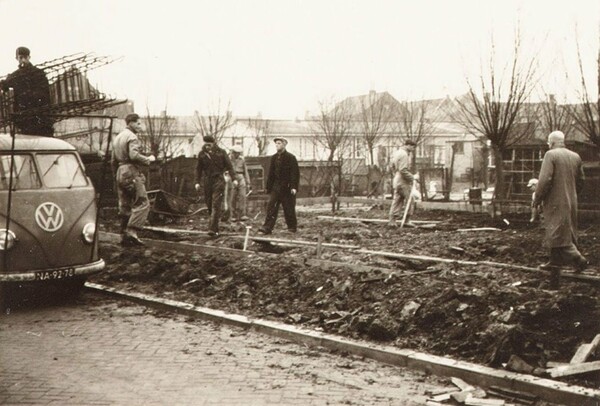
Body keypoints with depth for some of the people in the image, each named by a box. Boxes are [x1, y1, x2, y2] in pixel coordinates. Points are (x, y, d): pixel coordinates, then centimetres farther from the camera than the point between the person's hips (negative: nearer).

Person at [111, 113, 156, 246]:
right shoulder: (132, 137, -8)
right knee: (142, 203, -10)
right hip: (131, 173, -9)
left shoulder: (117, 137, 21)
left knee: (124, 206, 11)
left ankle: (124, 235, 11)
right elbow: (134, 155, -24)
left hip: (120, 173, 9)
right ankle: (131, 231, -21)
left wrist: (116, 176, 28)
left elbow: (113, 160, 24)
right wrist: (148, 159, -11)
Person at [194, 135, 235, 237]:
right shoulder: (202, 154, 5)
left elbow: (229, 166, 1)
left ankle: (213, 229, -15)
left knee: (216, 205, -10)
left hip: (218, 180, -4)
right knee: (209, 204, 7)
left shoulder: (221, 153, -2)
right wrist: (197, 182, 3)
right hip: (207, 181, 4)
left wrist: (233, 178, -7)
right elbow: (198, 169, 10)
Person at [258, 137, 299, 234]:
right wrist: (269, 187, 10)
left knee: (289, 208, 2)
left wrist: (294, 187, -16)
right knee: (271, 206, -6)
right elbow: (271, 173, 14)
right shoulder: (274, 158, 11)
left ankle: (292, 227, 17)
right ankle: (267, 227, -8)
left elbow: (295, 173, -8)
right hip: (276, 187, 5)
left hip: (287, 187, -5)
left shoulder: (290, 157, -5)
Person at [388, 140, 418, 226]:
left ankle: (392, 221, 6)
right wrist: (412, 177, -15)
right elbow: (403, 170, -22)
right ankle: (407, 221, 1)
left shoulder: (396, 153, 18)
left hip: (397, 182, 10)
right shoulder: (403, 154, -14)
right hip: (403, 182, -10)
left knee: (396, 202, 8)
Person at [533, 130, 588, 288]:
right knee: (567, 234, 12)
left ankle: (578, 259, -16)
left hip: (555, 203, -7)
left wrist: (537, 199, -8)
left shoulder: (551, 155, -11)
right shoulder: (576, 157, 8)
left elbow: (545, 180, -18)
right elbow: (580, 181, 13)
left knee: (557, 236, -5)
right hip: (571, 203, 7)